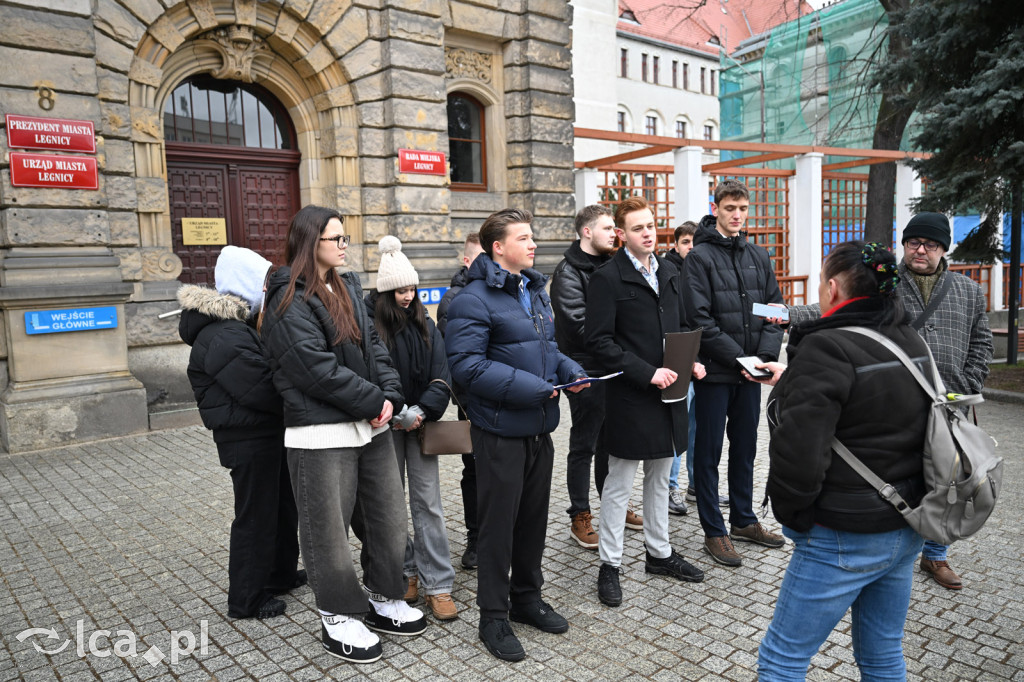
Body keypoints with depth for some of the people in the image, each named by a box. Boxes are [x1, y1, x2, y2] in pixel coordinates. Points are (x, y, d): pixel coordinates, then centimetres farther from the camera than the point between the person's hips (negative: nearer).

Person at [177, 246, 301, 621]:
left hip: (268, 434, 10)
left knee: (283, 505, 22)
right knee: (255, 516, 3)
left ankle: (281, 573, 40)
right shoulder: (224, 339, -23)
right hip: (250, 439, -10)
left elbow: (266, 375, 10)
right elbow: (263, 389, -27)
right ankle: (246, 599, 20)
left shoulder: (239, 326, 11)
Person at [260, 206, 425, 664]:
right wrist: (373, 402, -14)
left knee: (389, 516, 14)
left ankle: (383, 600, 33)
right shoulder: (289, 301, -10)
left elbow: (373, 345, 10)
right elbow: (318, 368, -19)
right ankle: (338, 618, 24)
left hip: (370, 426, 8)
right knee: (328, 528, 5)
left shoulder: (346, 288, 14)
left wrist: (390, 395, -5)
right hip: (322, 433, -8)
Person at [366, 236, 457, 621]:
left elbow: (440, 377, -1)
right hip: (385, 427, -2)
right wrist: (394, 413, -18)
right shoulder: (368, 325, -6)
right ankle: (404, 573, 26)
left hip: (420, 424, 2)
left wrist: (421, 410, -15)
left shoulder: (424, 326, 6)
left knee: (427, 502, 2)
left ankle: (437, 585, 9)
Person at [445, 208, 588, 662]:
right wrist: (528, 387, -24)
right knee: (498, 524, 4)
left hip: (539, 428, 8)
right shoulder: (473, 300, -15)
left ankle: (527, 597, 38)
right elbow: (466, 365, -22)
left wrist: (570, 371, 2)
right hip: (501, 431, -8)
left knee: (534, 517, 19)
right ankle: (493, 616, 22)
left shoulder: (535, 291, 13)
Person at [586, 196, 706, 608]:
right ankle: (609, 566, 18)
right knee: (619, 485, 4)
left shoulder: (669, 274, 12)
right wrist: (647, 373, -22)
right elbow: (600, 343, -17)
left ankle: (659, 553, 35)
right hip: (630, 397, -7)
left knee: (660, 478, 19)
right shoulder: (607, 279, -11)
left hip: (668, 394, 7)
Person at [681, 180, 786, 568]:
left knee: (745, 448, 17)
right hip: (715, 372, -6)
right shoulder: (700, 257, -8)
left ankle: (743, 520, 32)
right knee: (709, 453, 5)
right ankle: (714, 532, 16)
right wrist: (740, 358, -17)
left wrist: (766, 355, -7)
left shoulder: (759, 256, 10)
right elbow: (700, 320, -15)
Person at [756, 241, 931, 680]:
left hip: (845, 540, -8)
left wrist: (791, 514, -10)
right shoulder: (913, 344, 5)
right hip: (906, 531, 9)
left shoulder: (826, 349, -21)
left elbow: (798, 454, -27)